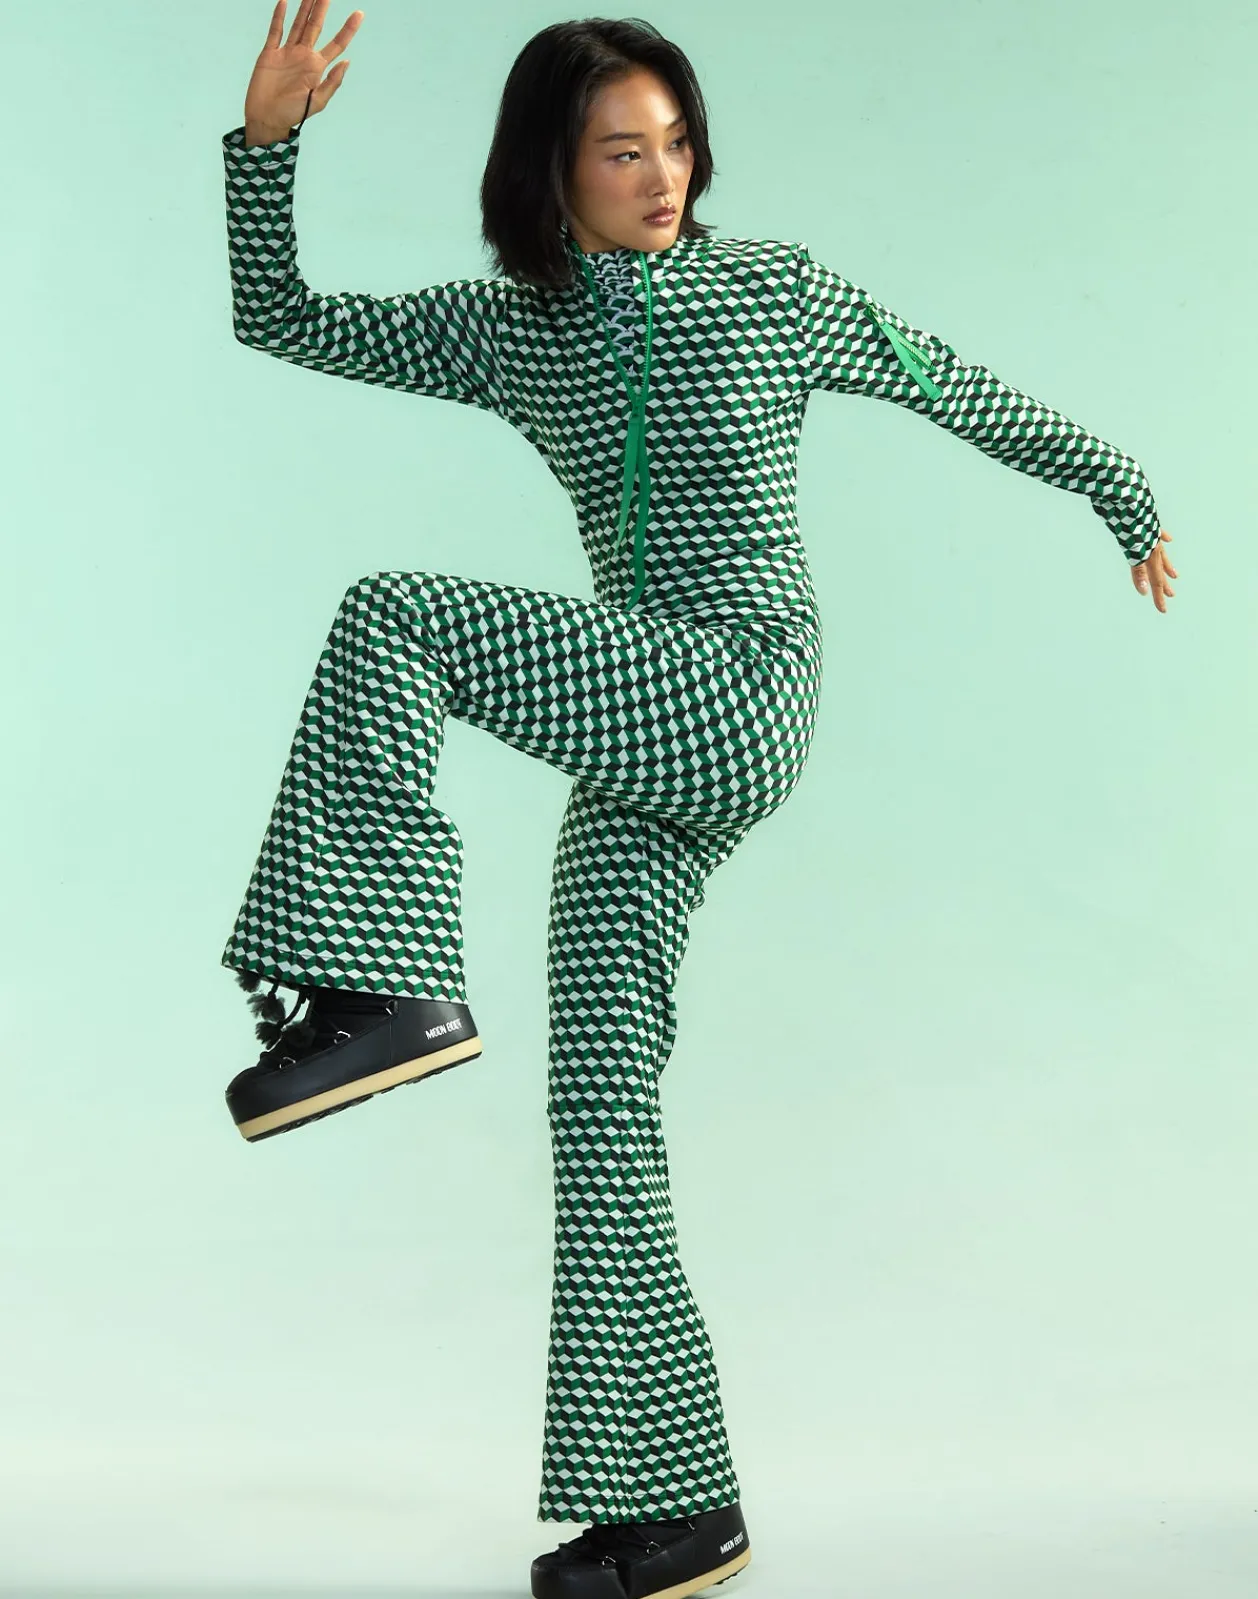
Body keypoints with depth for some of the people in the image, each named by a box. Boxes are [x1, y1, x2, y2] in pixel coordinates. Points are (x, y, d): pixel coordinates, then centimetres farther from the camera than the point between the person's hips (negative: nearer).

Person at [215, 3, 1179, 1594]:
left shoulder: (777, 288, 5)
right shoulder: (506, 329, 14)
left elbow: (964, 393, 16)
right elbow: (280, 318, 15)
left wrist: (1127, 498, 25)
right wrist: (268, 134, 1)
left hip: (742, 697, -5)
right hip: (647, 755, 5)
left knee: (387, 618, -19)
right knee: (601, 1102, -1)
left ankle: (387, 988, -18)